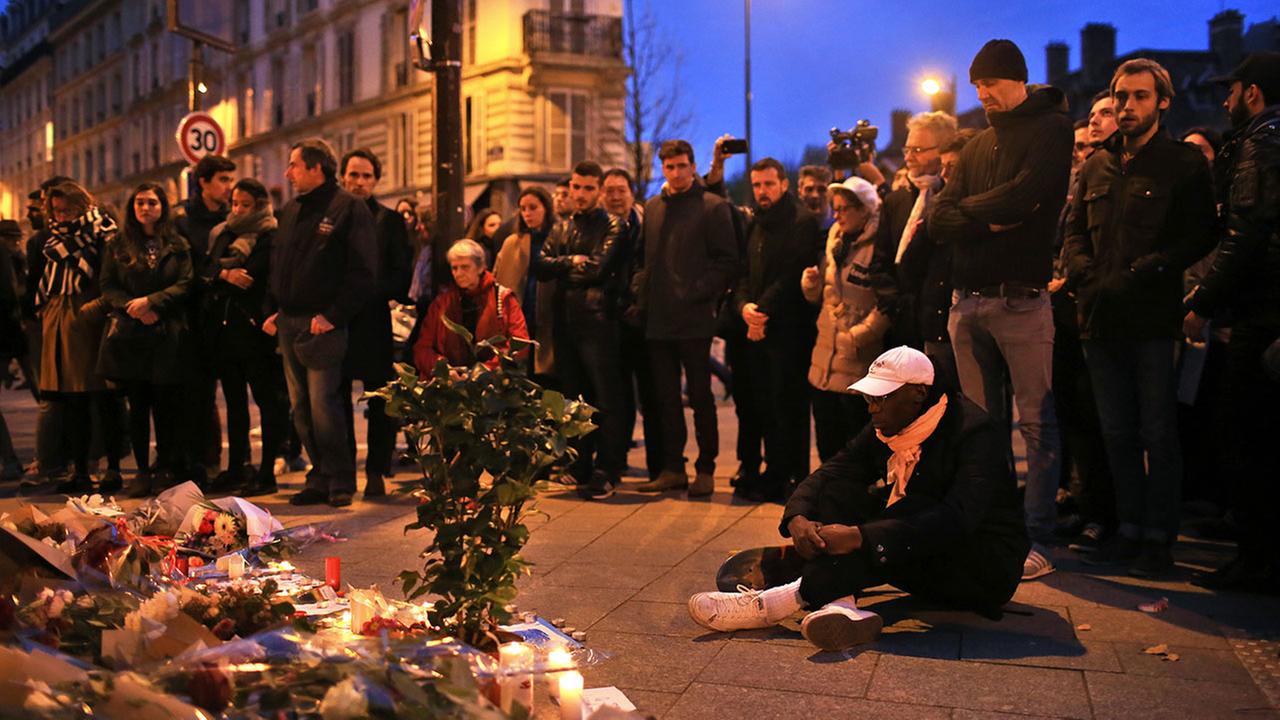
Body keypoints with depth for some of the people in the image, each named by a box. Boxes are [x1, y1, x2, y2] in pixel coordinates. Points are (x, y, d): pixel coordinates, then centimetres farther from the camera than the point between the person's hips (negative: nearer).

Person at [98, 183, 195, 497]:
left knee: (166, 404, -1)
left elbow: (185, 284, -2)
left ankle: (166, 470, 10)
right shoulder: (118, 245, 12)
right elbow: (107, 286, 6)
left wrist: (151, 301, -14)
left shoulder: (177, 245, 8)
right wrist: (132, 307, -11)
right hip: (129, 335, 1)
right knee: (137, 404, 3)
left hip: (168, 336, -1)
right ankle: (142, 470, 11)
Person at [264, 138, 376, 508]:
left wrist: (333, 315, -15)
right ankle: (320, 479, 17)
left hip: (322, 325, -8)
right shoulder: (291, 210, 18)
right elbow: (277, 265, 24)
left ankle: (339, 482, 2)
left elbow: (363, 273, -12)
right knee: (301, 408, 9)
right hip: (288, 323, 8)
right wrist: (272, 310, 12)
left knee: (323, 405, -9)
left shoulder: (348, 208, -6)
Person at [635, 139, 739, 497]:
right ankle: (672, 467, 19)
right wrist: (645, 299, 6)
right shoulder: (652, 208, 15)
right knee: (666, 397, 10)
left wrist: (696, 293, -14)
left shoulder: (713, 207, -2)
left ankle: (705, 470, 12)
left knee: (701, 397, 2)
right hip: (658, 320, 6)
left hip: (694, 320, -5)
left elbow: (727, 262, -7)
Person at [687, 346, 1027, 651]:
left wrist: (860, 536, -42)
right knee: (836, 491, -11)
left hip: (987, 568, -7)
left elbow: (959, 518, -34)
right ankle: (840, 604, -35)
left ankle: (777, 602, -40)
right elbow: (829, 473, -5)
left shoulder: (974, 432, -20)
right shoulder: (885, 430, 3)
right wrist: (797, 518, -28)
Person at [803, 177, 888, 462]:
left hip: (858, 364, -7)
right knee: (827, 447, 14)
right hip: (823, 363, 7)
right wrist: (811, 284, -1)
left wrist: (855, 337, -18)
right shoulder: (834, 239, 13)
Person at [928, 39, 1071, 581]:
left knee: (1037, 422, -3)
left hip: (1021, 300, -6)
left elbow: (1022, 195, -14)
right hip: (967, 301, 6)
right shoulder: (977, 146, 19)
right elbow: (939, 222, 8)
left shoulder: (1051, 128, 3)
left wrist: (968, 207, 1)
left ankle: (1037, 540, 1)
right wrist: (992, 219, -8)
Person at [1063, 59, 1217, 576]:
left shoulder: (1184, 164, -1)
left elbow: (1198, 239, -9)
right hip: (1102, 319, 5)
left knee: (1158, 435, 1)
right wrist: (1084, 274, -1)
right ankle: (1130, 528, 23)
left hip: (1154, 319, -5)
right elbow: (1075, 230, 17)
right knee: (1117, 432, 11)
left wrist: (1138, 274, -18)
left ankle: (1159, 538, 12)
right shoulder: (1098, 165, 15)